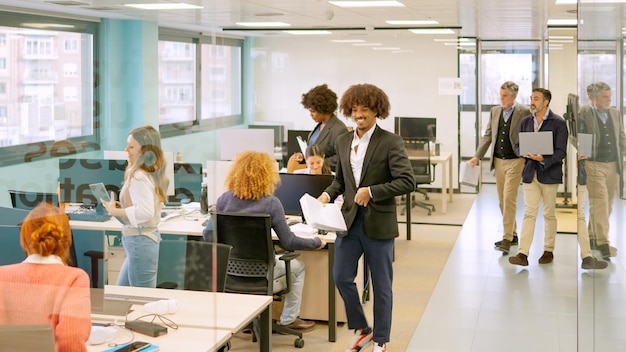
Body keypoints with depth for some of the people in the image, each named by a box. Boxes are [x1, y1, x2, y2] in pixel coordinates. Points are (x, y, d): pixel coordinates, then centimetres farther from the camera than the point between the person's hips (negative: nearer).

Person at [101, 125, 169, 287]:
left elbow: (145, 212, -28)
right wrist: (121, 206, 11)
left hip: (139, 240, -11)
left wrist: (115, 211, -17)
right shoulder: (152, 173, 11)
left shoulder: (139, 177, -18)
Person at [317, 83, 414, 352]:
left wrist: (372, 191, -21)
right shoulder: (342, 142, 7)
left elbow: (407, 182, -16)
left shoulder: (390, 142, -10)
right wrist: (328, 194, -2)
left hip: (378, 224, -5)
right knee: (341, 277, 7)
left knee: (381, 285, 8)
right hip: (349, 221, 5)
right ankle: (361, 330, 29)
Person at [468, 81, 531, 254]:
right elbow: (488, 136, 12)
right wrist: (477, 156, 5)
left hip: (515, 161, -6)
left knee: (509, 199, -11)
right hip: (498, 161, 6)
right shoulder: (495, 111, 9)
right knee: (502, 200, 11)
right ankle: (512, 234, 24)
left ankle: (507, 239, -9)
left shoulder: (525, 112, -7)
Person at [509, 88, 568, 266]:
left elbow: (561, 152, -10)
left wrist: (543, 158, -26)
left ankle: (549, 250, 22)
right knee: (529, 213, -4)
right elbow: (517, 146, 13)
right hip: (530, 173, 3)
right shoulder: (525, 121, 9)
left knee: (549, 214, 8)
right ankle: (523, 254, -9)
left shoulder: (558, 123, -5)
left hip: (549, 174, -3)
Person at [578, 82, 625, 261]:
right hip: (593, 165, -6)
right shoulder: (584, 113, -6)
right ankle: (603, 243, -13)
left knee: (607, 205, 11)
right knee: (599, 202, -12)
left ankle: (593, 236, 27)